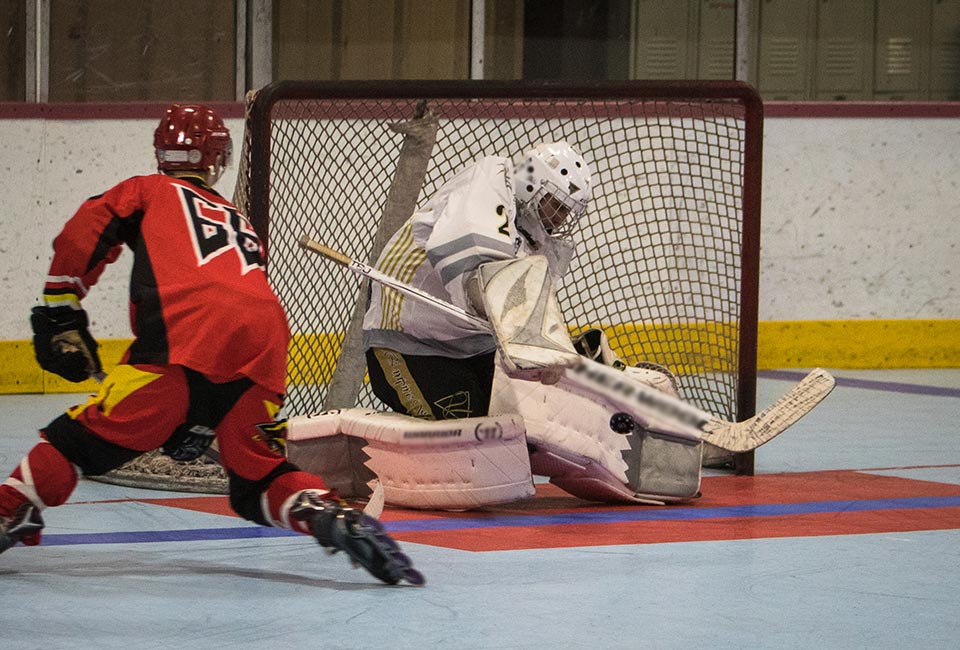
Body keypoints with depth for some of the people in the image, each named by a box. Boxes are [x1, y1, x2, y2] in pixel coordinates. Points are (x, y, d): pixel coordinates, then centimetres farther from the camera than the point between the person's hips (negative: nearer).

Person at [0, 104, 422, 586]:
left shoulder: (148, 191, 27)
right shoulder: (240, 222, 39)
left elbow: (85, 233, 9)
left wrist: (60, 311, 10)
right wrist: (203, 419, 38)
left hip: (185, 334, -4)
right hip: (261, 347, 4)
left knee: (87, 436, 7)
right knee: (258, 480, 14)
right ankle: (329, 515, -10)